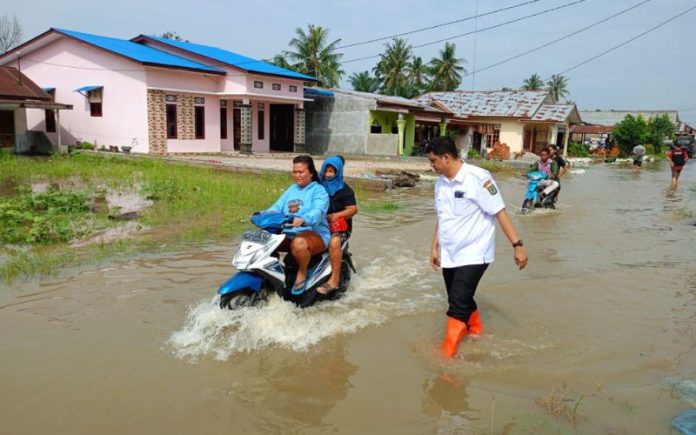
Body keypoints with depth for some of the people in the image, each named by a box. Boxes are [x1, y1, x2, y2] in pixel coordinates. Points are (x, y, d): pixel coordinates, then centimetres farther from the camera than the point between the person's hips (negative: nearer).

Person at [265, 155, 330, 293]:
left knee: (299, 243, -38)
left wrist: (303, 220, -45)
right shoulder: (291, 190, 19)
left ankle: (302, 271, -10)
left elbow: (317, 212, -23)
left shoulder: (319, 190, -4)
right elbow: (277, 207, 6)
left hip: (314, 234, -6)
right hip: (288, 234, 6)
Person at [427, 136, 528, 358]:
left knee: (458, 306, -11)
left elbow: (500, 212, -16)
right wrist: (434, 246, 16)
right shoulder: (440, 182, 6)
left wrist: (517, 245, -19)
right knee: (464, 302, 18)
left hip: (473, 254, -7)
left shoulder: (478, 178, -17)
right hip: (449, 256, 7)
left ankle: (446, 355, -3)